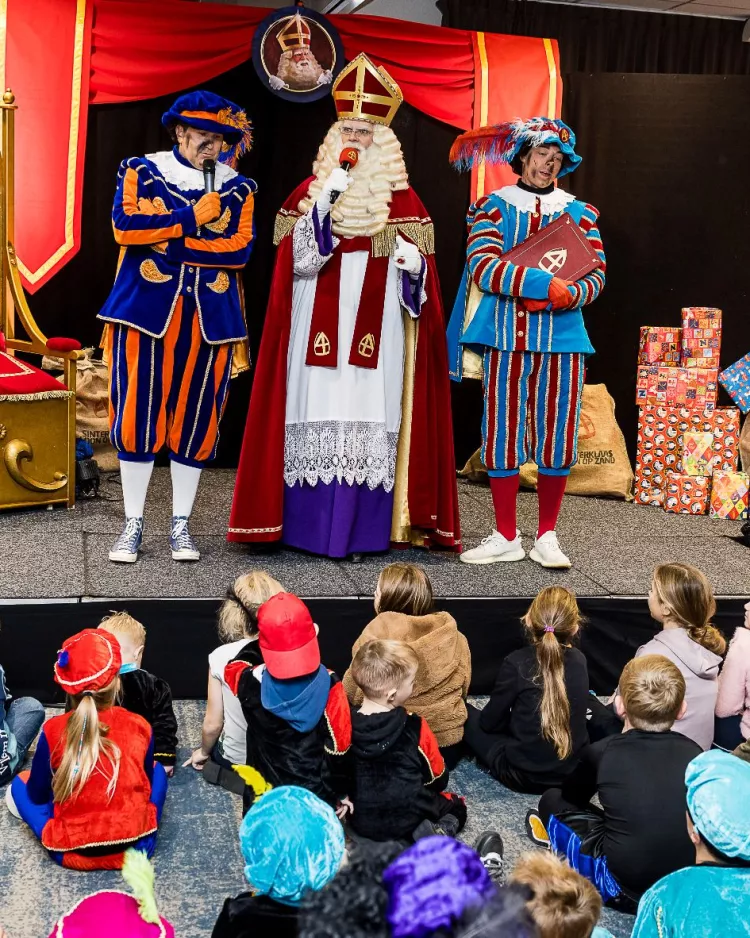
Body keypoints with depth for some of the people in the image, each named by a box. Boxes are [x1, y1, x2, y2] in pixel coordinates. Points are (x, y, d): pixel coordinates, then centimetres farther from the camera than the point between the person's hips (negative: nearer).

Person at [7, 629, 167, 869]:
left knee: (20, 783, 23)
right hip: (136, 846, -1)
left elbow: (37, 795, 2)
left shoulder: (53, 731, -11)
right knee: (156, 769, 27)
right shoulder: (140, 726, -8)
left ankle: (59, 837, 9)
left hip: (71, 852, 1)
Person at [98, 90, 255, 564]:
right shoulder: (141, 170, 5)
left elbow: (240, 250, -6)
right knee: (138, 414, 0)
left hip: (210, 317, 2)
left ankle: (181, 525, 17)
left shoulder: (237, 188, 8)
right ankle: (133, 525, 11)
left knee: (197, 417, 5)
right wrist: (191, 218, -12)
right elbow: (125, 226, -11)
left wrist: (171, 242, -10)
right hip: (146, 310, -1)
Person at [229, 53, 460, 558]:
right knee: (320, 411, -4)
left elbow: (420, 277, 10)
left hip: (376, 332, 0)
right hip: (320, 329, 0)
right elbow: (299, 260, -4)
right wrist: (324, 201, -11)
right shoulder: (311, 190, 8)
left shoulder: (402, 201, 9)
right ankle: (311, 526, 3)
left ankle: (364, 528, 3)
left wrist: (414, 266, -13)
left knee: (370, 415, -3)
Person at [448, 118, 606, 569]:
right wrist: (544, 283, -19)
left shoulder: (579, 212, 13)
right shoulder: (493, 206, 6)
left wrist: (567, 296, -17)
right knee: (503, 431, 0)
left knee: (557, 433, 1)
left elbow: (596, 276, 4)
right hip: (505, 337, -1)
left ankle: (547, 536, 14)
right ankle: (506, 537, 11)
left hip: (562, 339, 2)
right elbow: (481, 266, -10)